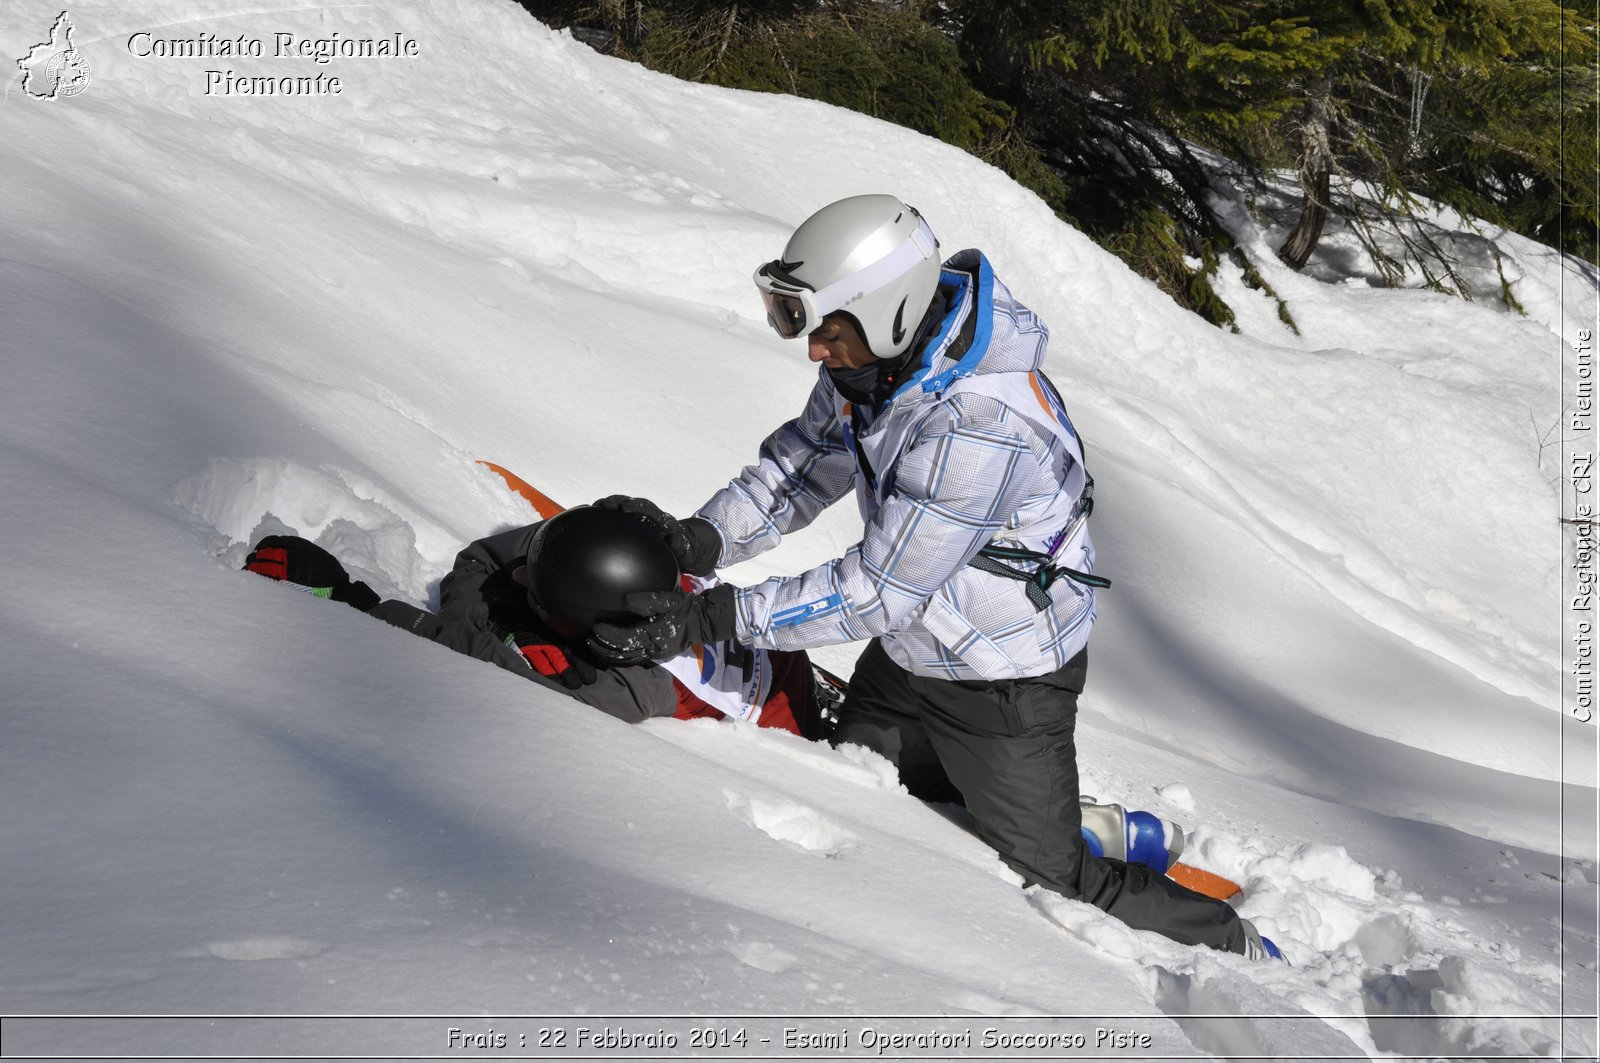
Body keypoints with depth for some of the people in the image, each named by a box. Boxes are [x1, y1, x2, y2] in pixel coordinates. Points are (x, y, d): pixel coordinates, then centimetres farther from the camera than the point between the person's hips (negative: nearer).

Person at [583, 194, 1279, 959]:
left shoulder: (979, 429, -37)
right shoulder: (876, 356, -11)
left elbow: (879, 588, -33)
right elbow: (799, 466, -3)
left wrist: (714, 618, -35)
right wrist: (702, 538, -21)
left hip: (1006, 680, -8)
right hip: (906, 653, 9)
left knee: (1055, 882, 1)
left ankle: (1237, 951, 25)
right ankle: (1101, 823, 36)